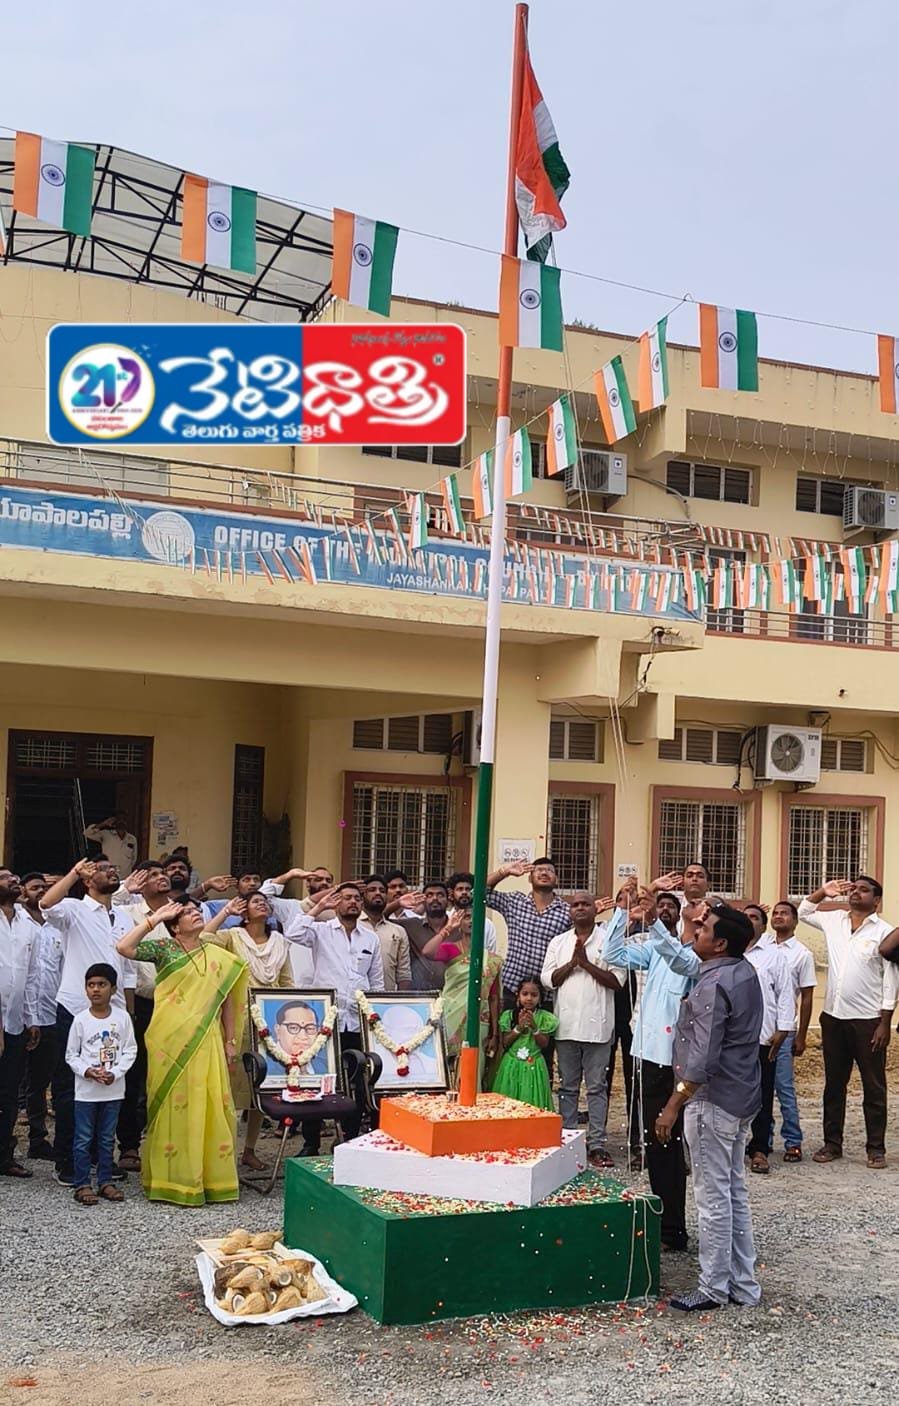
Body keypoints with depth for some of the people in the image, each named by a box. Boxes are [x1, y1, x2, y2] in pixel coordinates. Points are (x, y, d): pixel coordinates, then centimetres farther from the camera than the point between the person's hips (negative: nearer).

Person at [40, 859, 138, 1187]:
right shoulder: (75, 910, -4)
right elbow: (47, 904, -28)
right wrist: (75, 871, -23)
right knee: (69, 1089, 3)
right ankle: (65, 1162, 11)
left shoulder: (124, 919, 14)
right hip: (75, 1009, -6)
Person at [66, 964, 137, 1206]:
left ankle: (105, 1182, 20)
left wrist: (114, 1073, -13)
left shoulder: (122, 1018, -2)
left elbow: (130, 1050, 0)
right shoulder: (80, 1020, -5)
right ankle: (82, 1185, 10)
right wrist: (87, 1071, -16)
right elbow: (71, 1055, 0)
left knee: (107, 1139, 11)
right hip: (86, 1090, -1)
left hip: (113, 1089, 1)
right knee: (84, 1139, 3)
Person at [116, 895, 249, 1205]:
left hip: (206, 1042, 3)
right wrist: (155, 918, -14)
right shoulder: (163, 947, 0)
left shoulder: (218, 956, 8)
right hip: (171, 1040, -3)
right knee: (174, 1104, 1)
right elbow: (124, 948, -16)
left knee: (208, 1106, 4)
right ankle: (173, 1180, 10)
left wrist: (231, 1042, 8)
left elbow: (227, 1002, 11)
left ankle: (210, 1176, 15)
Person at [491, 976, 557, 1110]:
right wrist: (518, 1027, -13)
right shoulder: (509, 1016, 1)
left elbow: (544, 1044, -3)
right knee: (509, 1102, -1)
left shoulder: (544, 1017, -1)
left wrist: (534, 1027, -17)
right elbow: (504, 1043, -1)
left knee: (532, 1101, -4)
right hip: (512, 1065, 1)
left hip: (534, 1067, -1)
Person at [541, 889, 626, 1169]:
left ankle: (596, 1145, 3)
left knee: (597, 1087, 1)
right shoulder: (558, 942, 11)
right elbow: (548, 979, 4)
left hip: (597, 1026, -3)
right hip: (566, 1024, 3)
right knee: (567, 1087, 10)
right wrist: (572, 962, -9)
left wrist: (586, 963, -12)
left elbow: (617, 981, -7)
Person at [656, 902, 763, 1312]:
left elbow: (703, 1057, -25)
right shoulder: (745, 971, 7)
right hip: (742, 1098, 10)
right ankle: (743, 1284, 23)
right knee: (735, 1192, 16)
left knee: (713, 1196, 0)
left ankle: (714, 1288, 9)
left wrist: (674, 1104, -21)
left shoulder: (713, 986, -21)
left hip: (713, 1100, -10)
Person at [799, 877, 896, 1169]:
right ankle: (832, 1143, 22)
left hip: (868, 1020, -5)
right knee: (834, 1084, 12)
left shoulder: (884, 931, -7)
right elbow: (803, 912, 24)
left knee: (874, 1087, 4)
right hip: (833, 1016, 5)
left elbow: (890, 980, -7)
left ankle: (876, 1148, 13)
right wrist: (823, 891, 7)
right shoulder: (834, 921, 7)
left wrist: (885, 1023, -11)